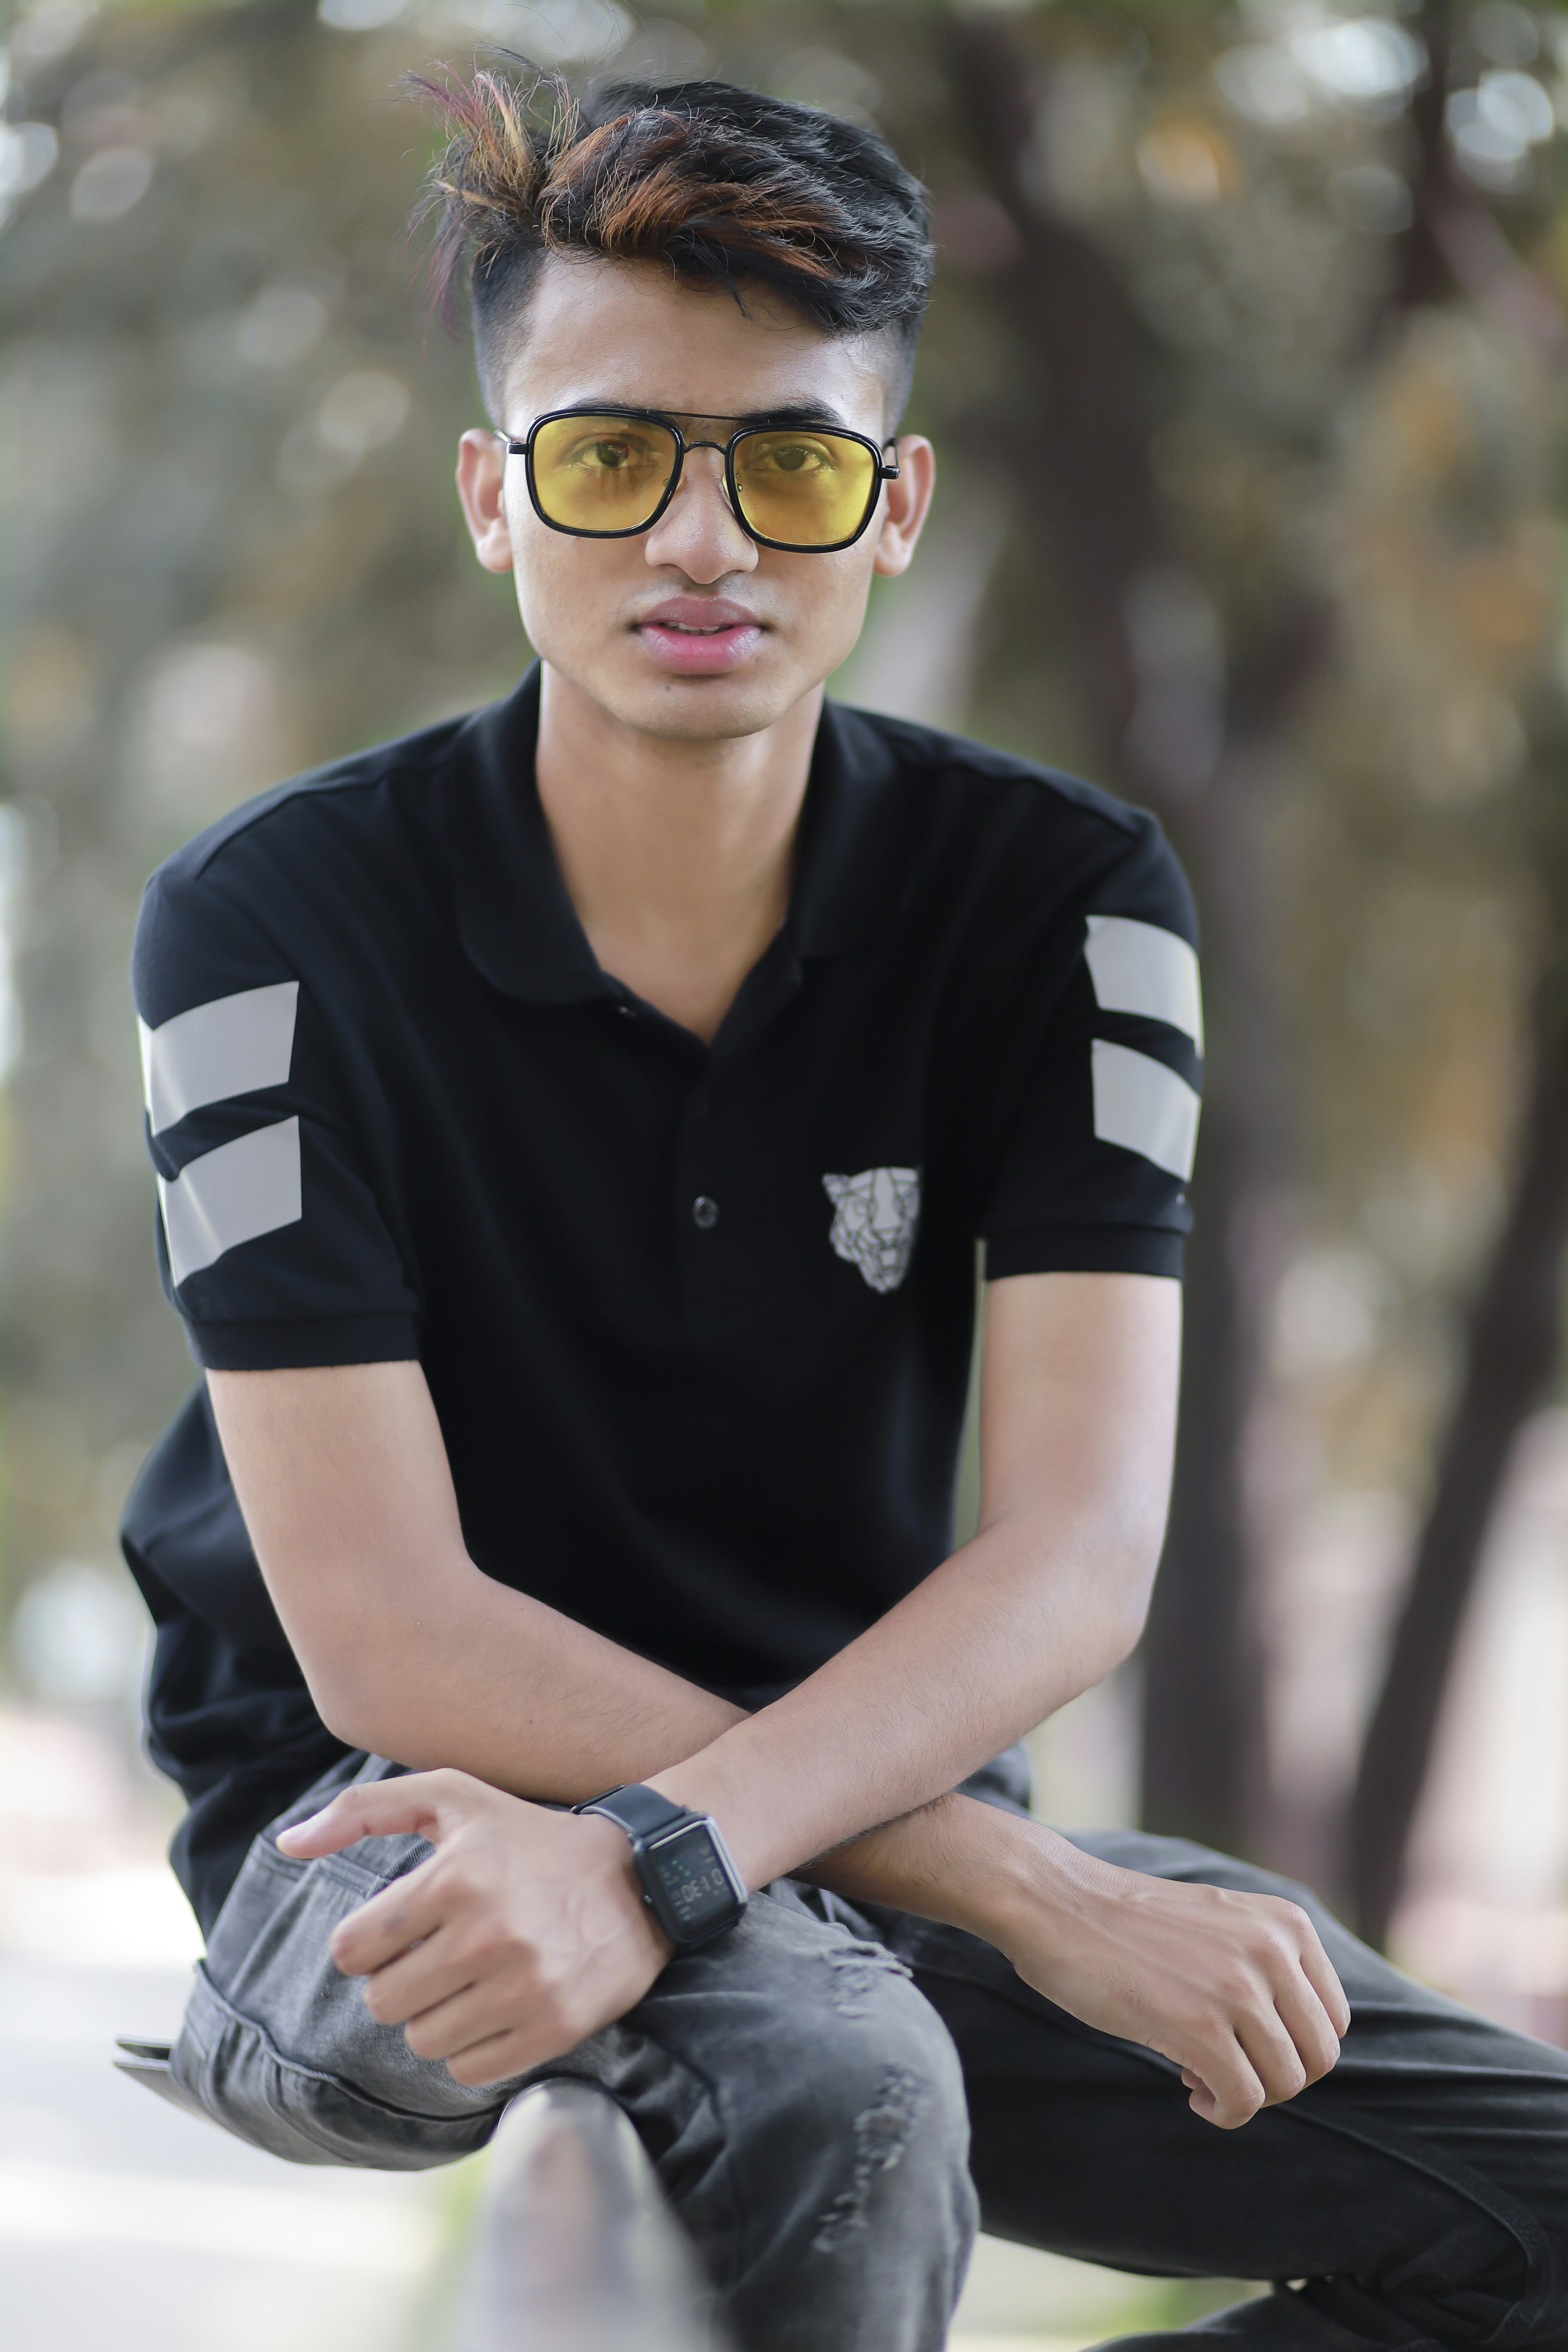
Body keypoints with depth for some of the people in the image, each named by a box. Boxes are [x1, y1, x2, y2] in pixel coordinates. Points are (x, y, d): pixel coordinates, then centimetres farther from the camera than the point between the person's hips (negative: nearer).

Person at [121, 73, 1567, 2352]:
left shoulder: (1064, 903, -2)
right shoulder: (279, 923, -11)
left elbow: (1078, 1559, -13)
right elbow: (392, 1640, -16)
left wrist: (651, 1855, -32)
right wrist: (1035, 1898, -23)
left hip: (875, 1813, 5)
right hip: (394, 1831, -4)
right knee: (831, 2077, -38)